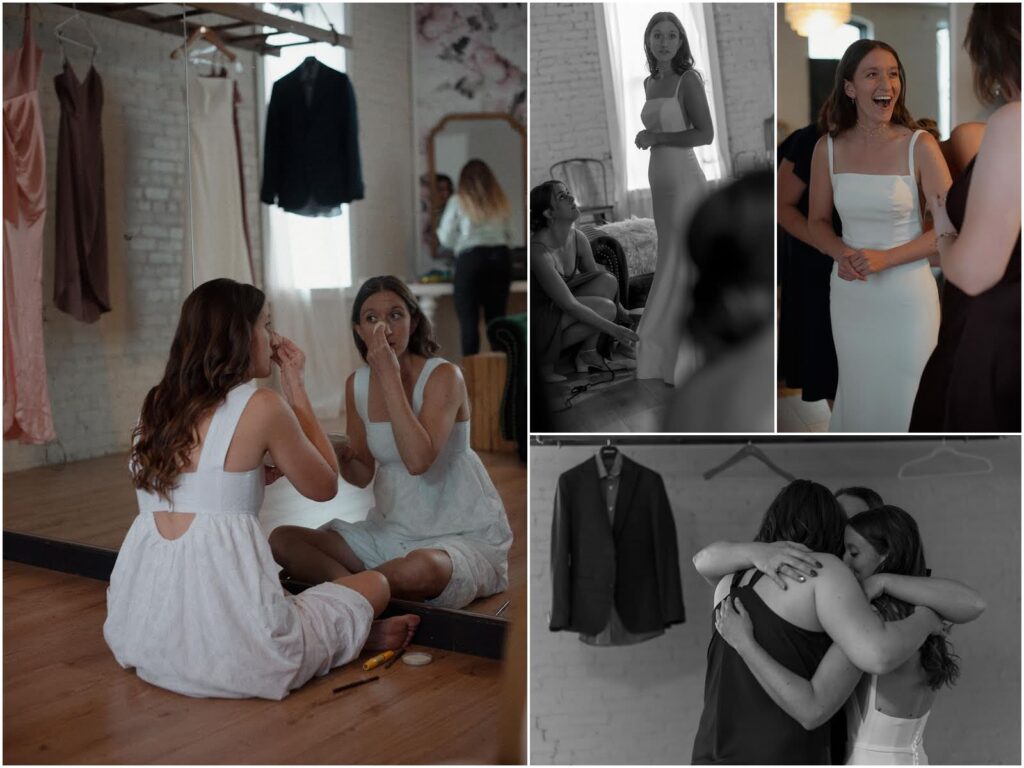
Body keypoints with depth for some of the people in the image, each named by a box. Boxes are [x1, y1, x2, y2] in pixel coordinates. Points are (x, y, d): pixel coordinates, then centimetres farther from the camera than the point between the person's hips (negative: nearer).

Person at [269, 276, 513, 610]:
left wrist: (390, 376, -27)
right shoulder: (357, 384, 3)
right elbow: (364, 475, 9)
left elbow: (418, 460, -31)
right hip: (390, 530, 6)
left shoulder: (443, 375, -15)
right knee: (281, 539, -8)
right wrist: (340, 458, -15)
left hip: (463, 535, -6)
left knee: (419, 568, -39)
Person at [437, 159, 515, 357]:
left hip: (471, 259, -3)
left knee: (469, 320, -2)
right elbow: (511, 237, 17)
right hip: (500, 258, 4)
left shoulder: (458, 201, 2)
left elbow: (446, 238, 4)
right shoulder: (501, 202, 12)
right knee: (497, 319, 6)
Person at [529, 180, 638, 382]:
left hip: (558, 311, 7)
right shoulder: (539, 250, -28)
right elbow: (569, 305, -27)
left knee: (607, 281, -10)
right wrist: (613, 329, -26)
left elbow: (597, 282, 12)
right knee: (605, 308, -21)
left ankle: (587, 352, -1)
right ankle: (545, 360, -7)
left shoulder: (578, 239, -4)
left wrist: (623, 313, 5)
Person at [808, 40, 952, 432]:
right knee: (857, 393, 18)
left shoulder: (920, 146, -11)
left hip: (907, 296, -3)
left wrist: (885, 258, -19)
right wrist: (842, 254, -14)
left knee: (903, 398, 9)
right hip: (848, 295, 3)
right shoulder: (828, 149, -3)